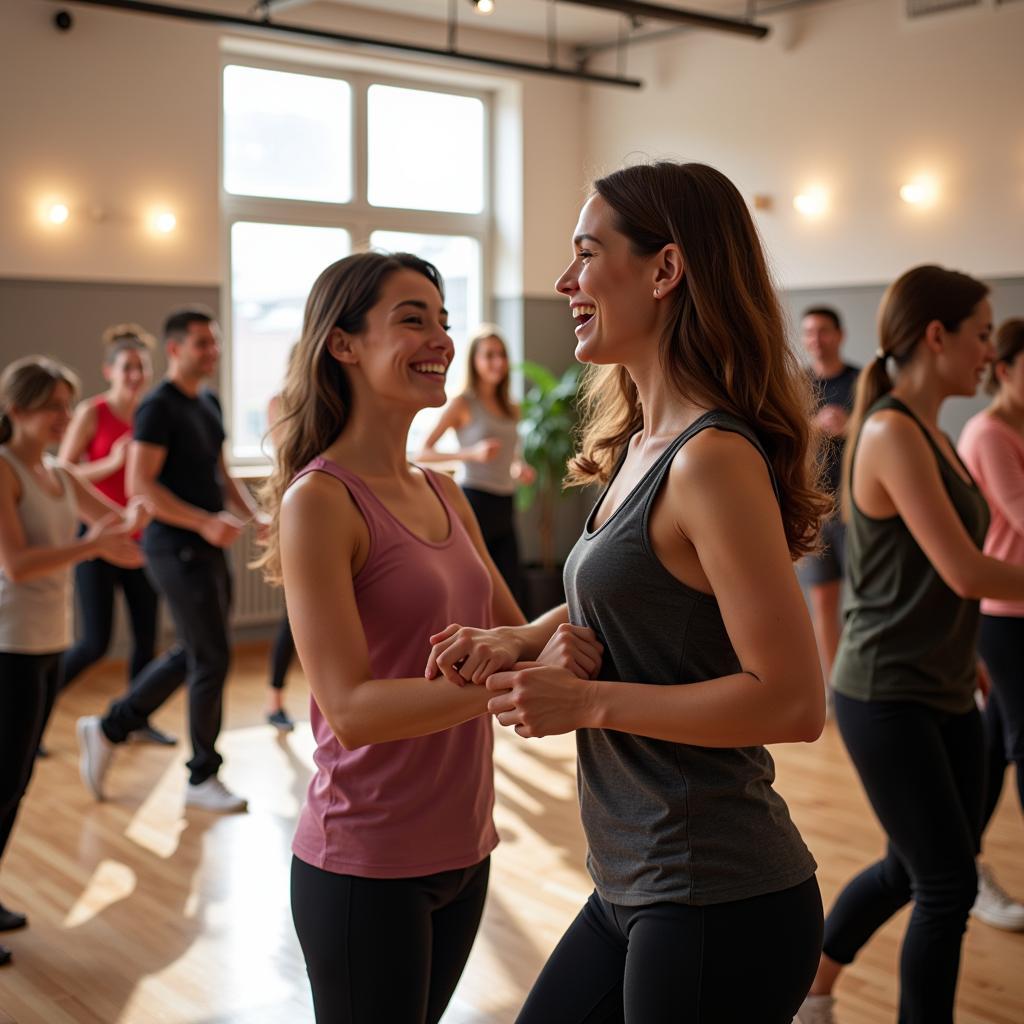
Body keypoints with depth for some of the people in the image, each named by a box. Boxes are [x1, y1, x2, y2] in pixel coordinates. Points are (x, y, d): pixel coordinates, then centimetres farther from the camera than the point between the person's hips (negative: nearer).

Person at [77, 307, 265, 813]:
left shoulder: (209, 404, 13)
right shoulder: (159, 408, -13)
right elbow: (140, 484, -20)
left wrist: (258, 516, 6)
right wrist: (205, 522, -26)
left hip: (207, 547, 9)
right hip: (177, 548, -9)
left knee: (191, 654, 17)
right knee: (212, 658, -4)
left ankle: (107, 729, 31)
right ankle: (202, 778, 10)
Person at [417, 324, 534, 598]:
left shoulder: (512, 409, 16)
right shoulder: (463, 403, -2)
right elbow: (423, 453, -8)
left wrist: (520, 470, 9)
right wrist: (472, 453, -18)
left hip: (505, 506, 6)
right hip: (474, 501, -6)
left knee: (511, 591, 3)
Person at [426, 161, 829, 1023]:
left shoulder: (713, 459, -19)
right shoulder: (642, 446, 8)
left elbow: (793, 701, -22)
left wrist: (586, 702, -19)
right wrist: (518, 644, 1)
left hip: (719, 906, -9)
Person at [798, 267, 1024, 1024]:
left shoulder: (930, 435, 10)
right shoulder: (892, 433, -18)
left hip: (944, 693, 9)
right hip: (887, 698, -9)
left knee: (918, 867, 18)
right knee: (948, 883, -1)